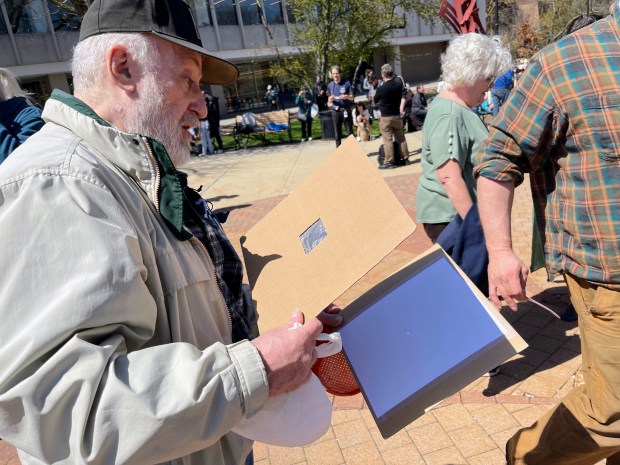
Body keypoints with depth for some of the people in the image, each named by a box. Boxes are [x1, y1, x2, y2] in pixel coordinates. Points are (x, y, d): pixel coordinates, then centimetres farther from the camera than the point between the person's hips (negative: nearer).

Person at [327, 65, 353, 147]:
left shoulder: (346, 83, -1)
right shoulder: (330, 85, 7)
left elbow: (352, 97, 1)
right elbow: (329, 100, 12)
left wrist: (346, 96, -20)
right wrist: (330, 99, -11)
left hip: (346, 110, -2)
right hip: (335, 111, 2)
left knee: (350, 132, 0)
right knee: (337, 133, 7)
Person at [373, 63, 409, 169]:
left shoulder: (381, 89, -15)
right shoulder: (399, 83, -2)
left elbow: (375, 101, 3)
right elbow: (403, 96, 3)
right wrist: (401, 109, 7)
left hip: (385, 117, -5)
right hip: (397, 116, 5)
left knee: (387, 140, -1)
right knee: (401, 138, 14)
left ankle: (389, 162, 0)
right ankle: (405, 158, 20)